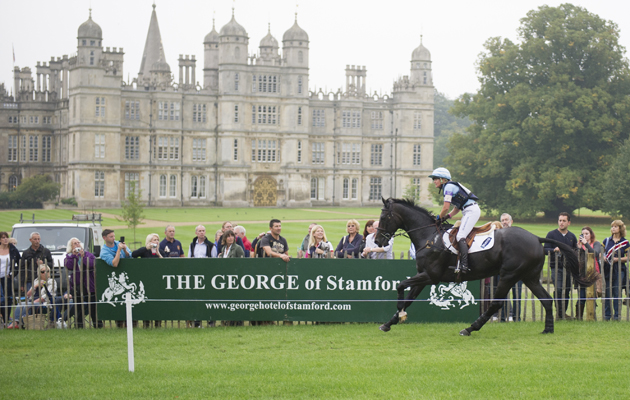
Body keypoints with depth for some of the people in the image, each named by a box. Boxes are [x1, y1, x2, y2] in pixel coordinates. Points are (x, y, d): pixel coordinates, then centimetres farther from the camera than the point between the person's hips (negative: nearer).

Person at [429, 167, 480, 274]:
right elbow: (457, 208, 23)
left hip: (471, 210, -11)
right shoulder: (450, 187, 21)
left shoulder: (449, 187, -9)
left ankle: (464, 265, -29)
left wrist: (439, 217, 2)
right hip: (469, 211, 11)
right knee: (460, 235, 9)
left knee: (460, 236, -19)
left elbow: (446, 207, -14)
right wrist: (447, 216, 11)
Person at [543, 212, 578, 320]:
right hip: (556, 267, -4)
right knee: (558, 289, -17)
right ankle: (559, 313, -11)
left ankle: (564, 313, 15)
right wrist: (554, 250, -20)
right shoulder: (551, 234, 4)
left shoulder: (572, 236, 16)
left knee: (567, 290, 5)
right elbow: (545, 249, -2)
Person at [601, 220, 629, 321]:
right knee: (607, 293, 2)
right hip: (607, 270, 2)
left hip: (619, 270, -2)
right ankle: (607, 314, 9)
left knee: (617, 293, -3)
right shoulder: (606, 240, 10)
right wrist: (603, 257, -4)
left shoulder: (625, 243, 3)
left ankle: (617, 315, 3)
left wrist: (618, 259, -12)